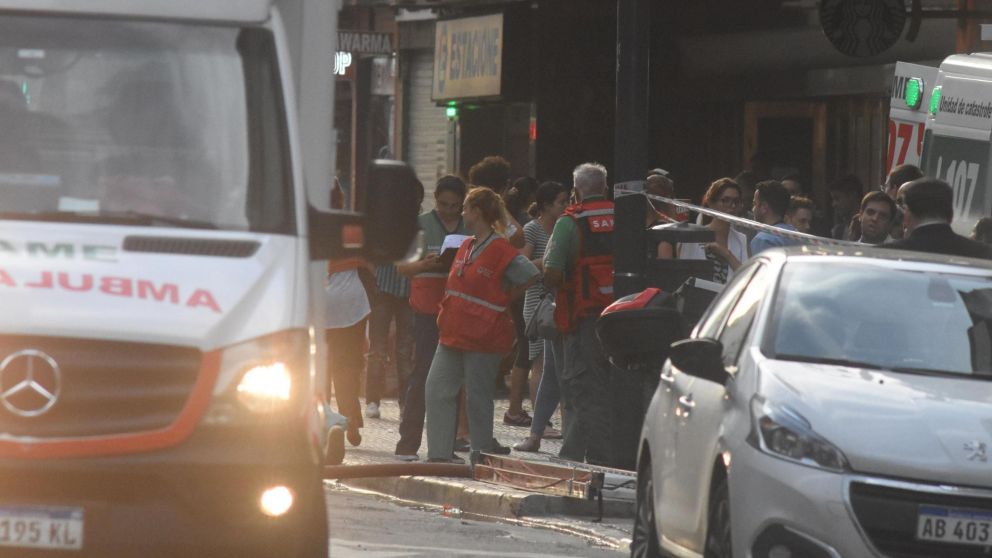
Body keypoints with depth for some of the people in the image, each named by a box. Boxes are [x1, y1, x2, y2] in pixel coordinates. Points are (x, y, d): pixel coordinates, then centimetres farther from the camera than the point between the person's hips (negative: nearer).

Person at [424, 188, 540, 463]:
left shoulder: (501, 250, -13)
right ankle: (440, 453, 7)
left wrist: (506, 298, -6)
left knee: (478, 398, -1)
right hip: (454, 332, 8)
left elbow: (531, 276, -15)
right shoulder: (466, 247, 13)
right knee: (437, 390, 4)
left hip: (483, 337, -8)